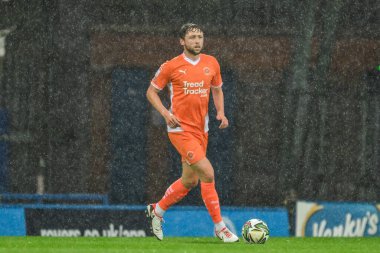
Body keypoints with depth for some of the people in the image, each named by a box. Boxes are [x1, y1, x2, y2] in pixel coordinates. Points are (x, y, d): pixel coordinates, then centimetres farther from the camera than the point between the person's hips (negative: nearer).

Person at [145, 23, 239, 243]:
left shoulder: (211, 63, 7)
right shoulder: (171, 66, -6)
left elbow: (217, 90, 21)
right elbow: (151, 91, 4)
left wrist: (221, 112, 3)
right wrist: (165, 113, -12)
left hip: (201, 130, 6)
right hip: (180, 129, -6)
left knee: (190, 181, 14)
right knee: (208, 173, -17)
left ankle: (157, 210, 37)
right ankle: (220, 227, -10)